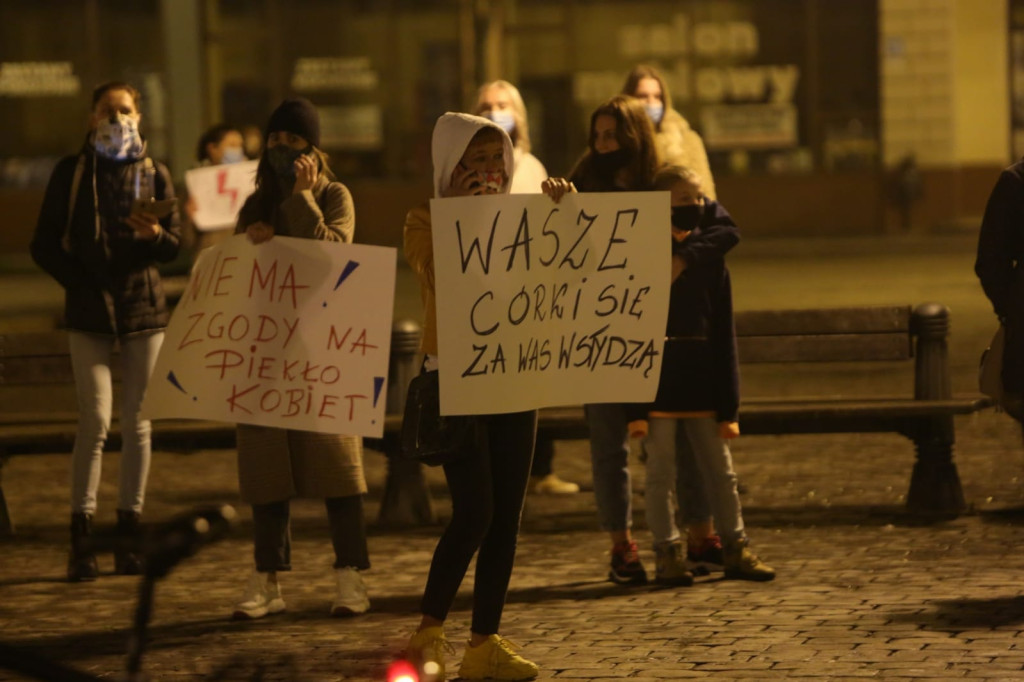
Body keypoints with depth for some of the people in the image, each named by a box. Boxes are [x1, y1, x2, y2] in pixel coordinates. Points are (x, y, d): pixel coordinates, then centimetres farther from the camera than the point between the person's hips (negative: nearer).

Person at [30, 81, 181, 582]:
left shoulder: (154, 174, 8)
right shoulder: (71, 172, 4)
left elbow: (175, 244, 5)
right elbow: (45, 244, 3)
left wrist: (153, 233, -17)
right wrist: (79, 283, -7)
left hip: (144, 306, 2)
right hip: (89, 313, -2)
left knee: (136, 422, 2)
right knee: (95, 419, -10)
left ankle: (129, 533, 9)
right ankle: (81, 536, -6)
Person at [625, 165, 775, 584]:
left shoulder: (710, 261, 7)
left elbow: (724, 337, 10)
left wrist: (729, 405, 5)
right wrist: (635, 407, -13)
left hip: (702, 386, 4)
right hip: (656, 388, -4)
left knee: (721, 473, 9)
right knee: (661, 475, 2)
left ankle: (735, 549, 17)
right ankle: (667, 554, 10)